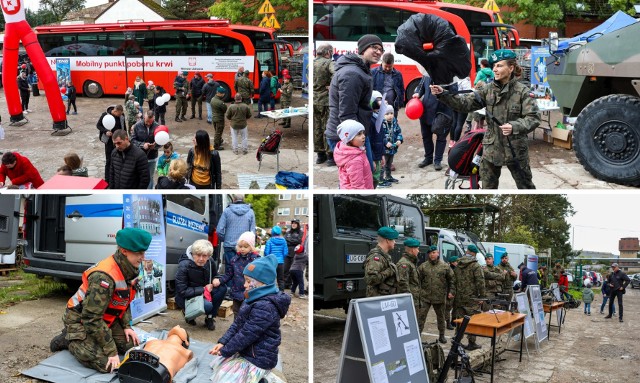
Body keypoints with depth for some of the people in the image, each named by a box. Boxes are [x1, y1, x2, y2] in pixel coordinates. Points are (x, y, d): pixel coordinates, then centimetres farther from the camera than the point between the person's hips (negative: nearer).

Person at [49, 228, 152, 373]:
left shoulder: (131, 270, -6)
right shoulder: (104, 277, -33)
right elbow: (91, 319, -31)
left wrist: (126, 326, 0)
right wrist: (111, 351, -27)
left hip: (104, 319, 8)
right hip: (80, 320, -8)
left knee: (131, 345, -3)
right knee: (106, 364, -21)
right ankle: (69, 339, 2)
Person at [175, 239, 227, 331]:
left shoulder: (210, 263, -8)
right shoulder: (184, 266, -24)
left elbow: (213, 278, 11)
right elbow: (182, 291, -23)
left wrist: (214, 283, -14)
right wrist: (203, 289, -24)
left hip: (203, 293, 6)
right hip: (186, 298, -6)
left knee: (222, 288, -18)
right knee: (207, 305, -33)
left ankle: (210, 318, -4)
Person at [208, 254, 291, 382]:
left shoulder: (264, 307, -28)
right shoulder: (255, 300, 5)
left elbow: (246, 335, -25)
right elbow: (237, 324, 8)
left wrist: (225, 351, -13)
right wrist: (222, 342, -4)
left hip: (258, 359, -10)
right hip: (247, 352, 10)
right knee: (218, 364, 20)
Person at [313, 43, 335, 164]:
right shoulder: (328, 63, -12)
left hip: (313, 101, 6)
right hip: (325, 101, -5)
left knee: (316, 128, 12)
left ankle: (320, 154, 19)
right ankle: (330, 155, 8)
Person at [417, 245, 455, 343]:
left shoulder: (445, 266, 2)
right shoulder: (423, 266, 1)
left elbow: (452, 280, 5)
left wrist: (451, 291, -3)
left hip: (440, 297, 1)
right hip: (425, 297, -1)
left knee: (441, 317, 15)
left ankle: (441, 335, 30)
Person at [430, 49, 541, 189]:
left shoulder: (522, 91, -12)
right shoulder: (488, 90, -1)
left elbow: (534, 118, -15)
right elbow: (465, 103, -7)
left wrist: (514, 127, -32)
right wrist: (443, 94, -20)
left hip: (515, 148, -4)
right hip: (491, 148, 4)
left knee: (525, 186, 14)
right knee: (488, 186, 15)